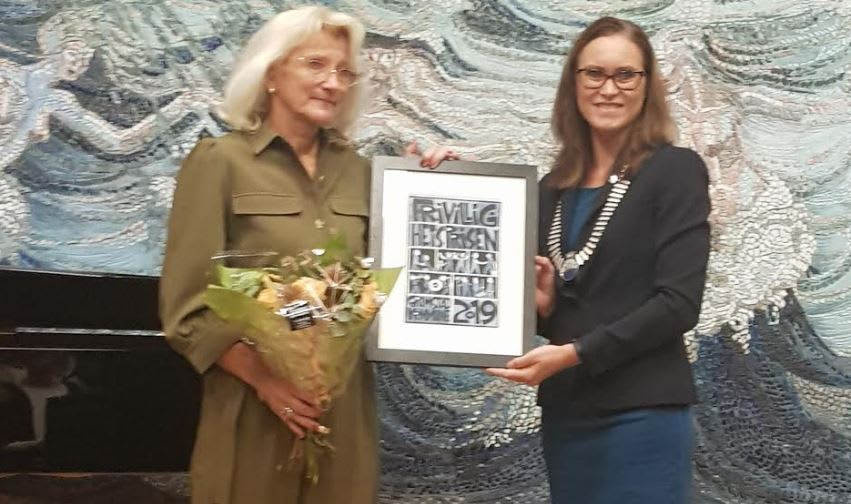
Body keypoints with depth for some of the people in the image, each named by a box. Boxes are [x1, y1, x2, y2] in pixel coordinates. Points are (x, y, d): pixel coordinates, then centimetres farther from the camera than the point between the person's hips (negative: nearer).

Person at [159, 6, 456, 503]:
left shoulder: (359, 171, 10)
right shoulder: (220, 161, -3)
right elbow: (187, 306, -7)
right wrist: (262, 378, -18)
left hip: (344, 410, 4)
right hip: (253, 412, -4)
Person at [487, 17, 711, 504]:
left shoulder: (675, 171, -5)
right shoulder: (555, 187, 12)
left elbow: (679, 302, -13)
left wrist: (574, 353, -18)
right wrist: (541, 306, -3)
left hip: (642, 414, -5)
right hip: (564, 412, 6)